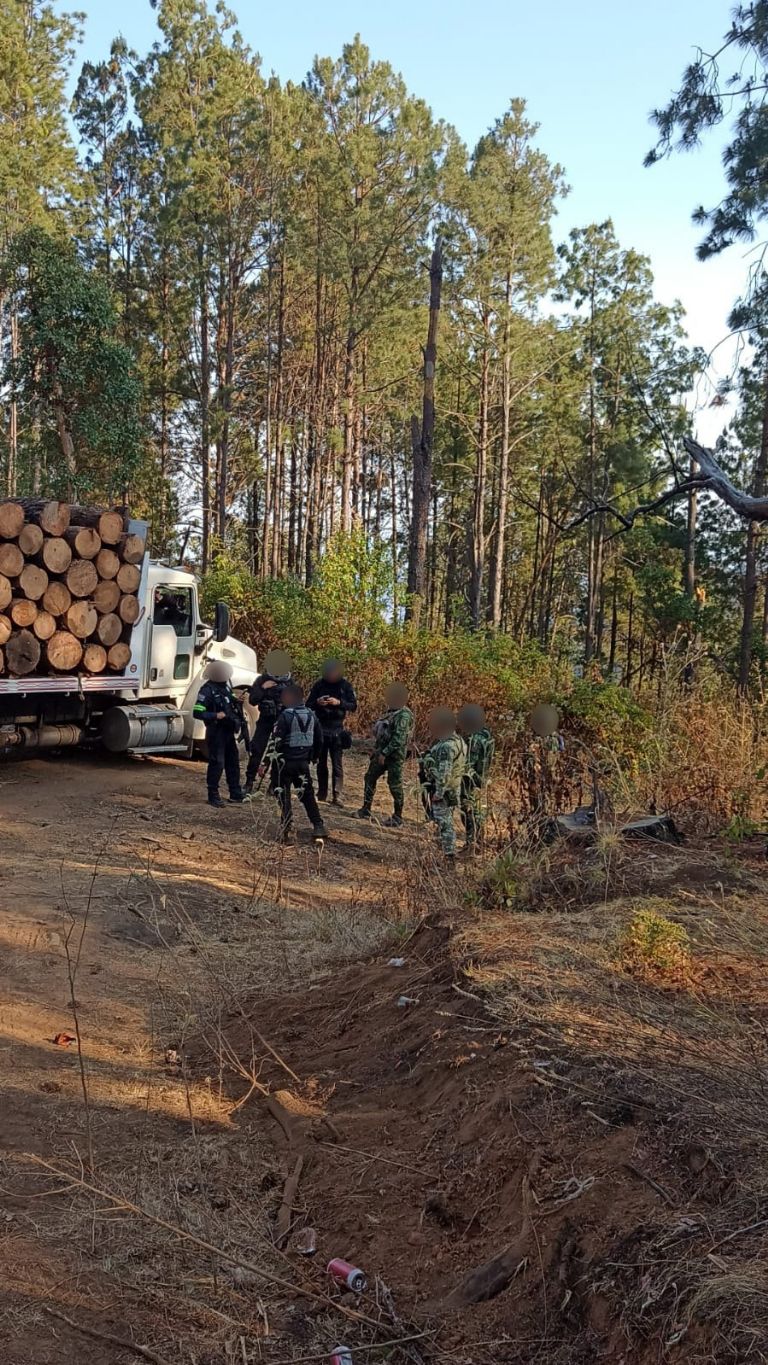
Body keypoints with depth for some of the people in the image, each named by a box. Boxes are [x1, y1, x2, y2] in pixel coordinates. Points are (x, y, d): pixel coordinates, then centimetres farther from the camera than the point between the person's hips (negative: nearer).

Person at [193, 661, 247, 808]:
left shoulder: (226, 685, 7)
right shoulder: (207, 690, -17)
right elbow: (197, 713, -21)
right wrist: (216, 715, -27)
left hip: (229, 731, 8)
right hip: (216, 732, -8)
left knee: (233, 761, 14)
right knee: (217, 763, -6)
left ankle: (235, 793, 25)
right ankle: (213, 796, 4)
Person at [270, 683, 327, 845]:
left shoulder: (285, 716, -15)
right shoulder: (311, 715, 4)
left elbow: (276, 741, -18)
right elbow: (319, 739, 11)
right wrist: (313, 757, 23)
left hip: (285, 761, -5)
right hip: (303, 762, 5)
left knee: (284, 796, 4)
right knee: (307, 795, 16)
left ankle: (287, 831, -1)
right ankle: (318, 827, 12)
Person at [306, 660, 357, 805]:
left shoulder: (346, 686, 0)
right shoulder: (319, 684, 4)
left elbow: (354, 706, -2)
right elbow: (308, 704, 7)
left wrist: (339, 702, -18)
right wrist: (317, 702, -15)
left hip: (337, 729, -3)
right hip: (320, 727, 3)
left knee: (337, 764, -6)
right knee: (321, 763, 9)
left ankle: (338, 796, -7)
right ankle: (322, 794, 17)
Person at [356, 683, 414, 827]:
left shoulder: (403, 715, -18)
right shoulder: (390, 711, 12)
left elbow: (399, 739, -24)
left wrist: (384, 753, -23)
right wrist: (377, 751, 17)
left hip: (394, 755, -10)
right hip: (382, 752, 10)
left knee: (395, 785, -3)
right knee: (370, 778, 13)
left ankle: (397, 817, 7)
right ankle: (366, 810, 22)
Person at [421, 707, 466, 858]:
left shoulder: (446, 746, -25)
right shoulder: (457, 740, 8)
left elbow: (444, 773, -29)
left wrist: (438, 792, -24)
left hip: (443, 791, -10)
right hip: (453, 790, 10)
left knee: (444, 821, -5)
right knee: (446, 819, 22)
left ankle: (449, 853, -4)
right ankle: (448, 848, 33)